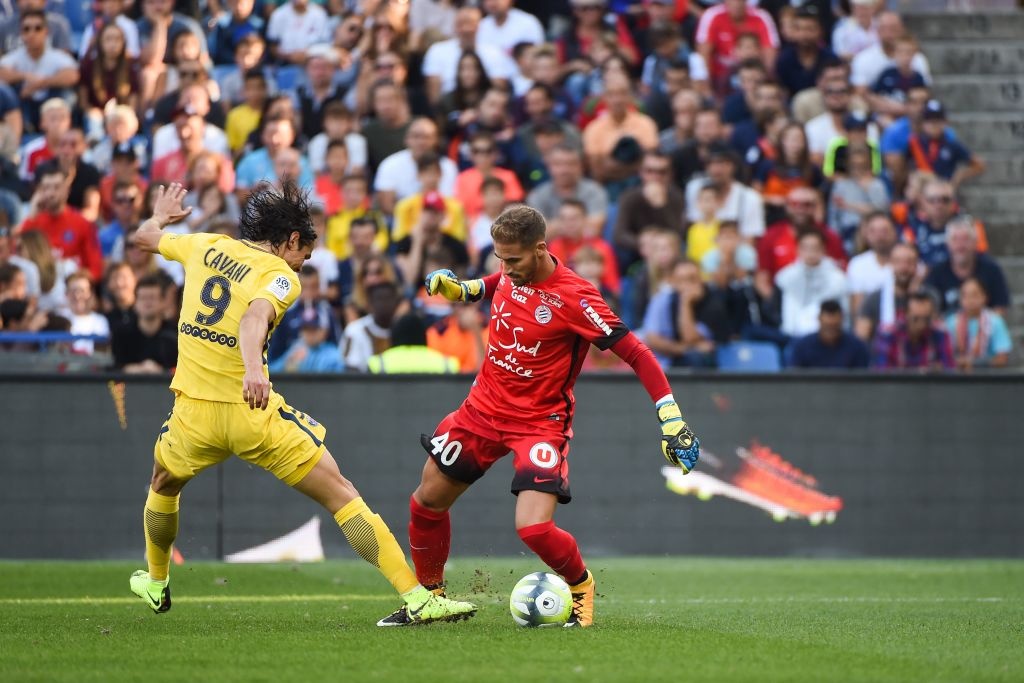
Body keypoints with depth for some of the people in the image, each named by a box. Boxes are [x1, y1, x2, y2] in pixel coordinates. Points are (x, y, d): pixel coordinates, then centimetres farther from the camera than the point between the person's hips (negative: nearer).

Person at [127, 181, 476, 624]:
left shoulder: (205, 247, 11)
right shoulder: (280, 275, -6)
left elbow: (145, 239, 29)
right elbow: (255, 316, -28)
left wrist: (160, 216, 52)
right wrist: (253, 367, -47)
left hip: (194, 414, 4)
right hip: (252, 410, -4)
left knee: (163, 485, 37)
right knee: (341, 495, 1)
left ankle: (155, 583, 51)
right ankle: (416, 598, -7)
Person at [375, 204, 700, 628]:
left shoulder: (574, 298, -24)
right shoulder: (511, 274, -4)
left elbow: (635, 353, -22)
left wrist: (671, 418, -26)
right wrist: (462, 289, 5)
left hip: (540, 422, -6)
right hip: (484, 407, 7)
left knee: (533, 527, -22)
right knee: (427, 501, 10)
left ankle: (581, 585, 10)